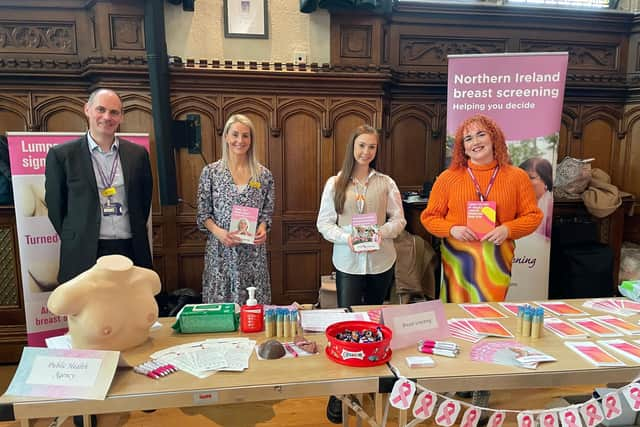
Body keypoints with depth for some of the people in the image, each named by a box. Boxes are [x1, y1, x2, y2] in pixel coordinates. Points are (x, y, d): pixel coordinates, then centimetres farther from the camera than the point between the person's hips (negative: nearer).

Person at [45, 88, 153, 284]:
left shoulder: (138, 154, 5)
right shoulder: (61, 155, -1)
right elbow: (55, 205, 4)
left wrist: (136, 234, 12)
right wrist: (74, 241, 7)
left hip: (132, 251, 2)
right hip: (84, 254, -2)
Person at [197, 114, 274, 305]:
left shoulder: (264, 174, 3)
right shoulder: (210, 172, 0)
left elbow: (267, 212, 10)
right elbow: (203, 214, 2)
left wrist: (262, 229, -10)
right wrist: (218, 232, -15)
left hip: (253, 252, 1)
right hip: (220, 250, -1)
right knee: (219, 303, 5)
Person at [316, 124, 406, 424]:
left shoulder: (386, 183, 1)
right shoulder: (335, 183, -1)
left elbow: (399, 219, 1)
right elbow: (324, 223, -3)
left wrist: (382, 232, -19)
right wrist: (346, 237, -20)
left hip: (381, 261, 2)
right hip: (348, 262, -2)